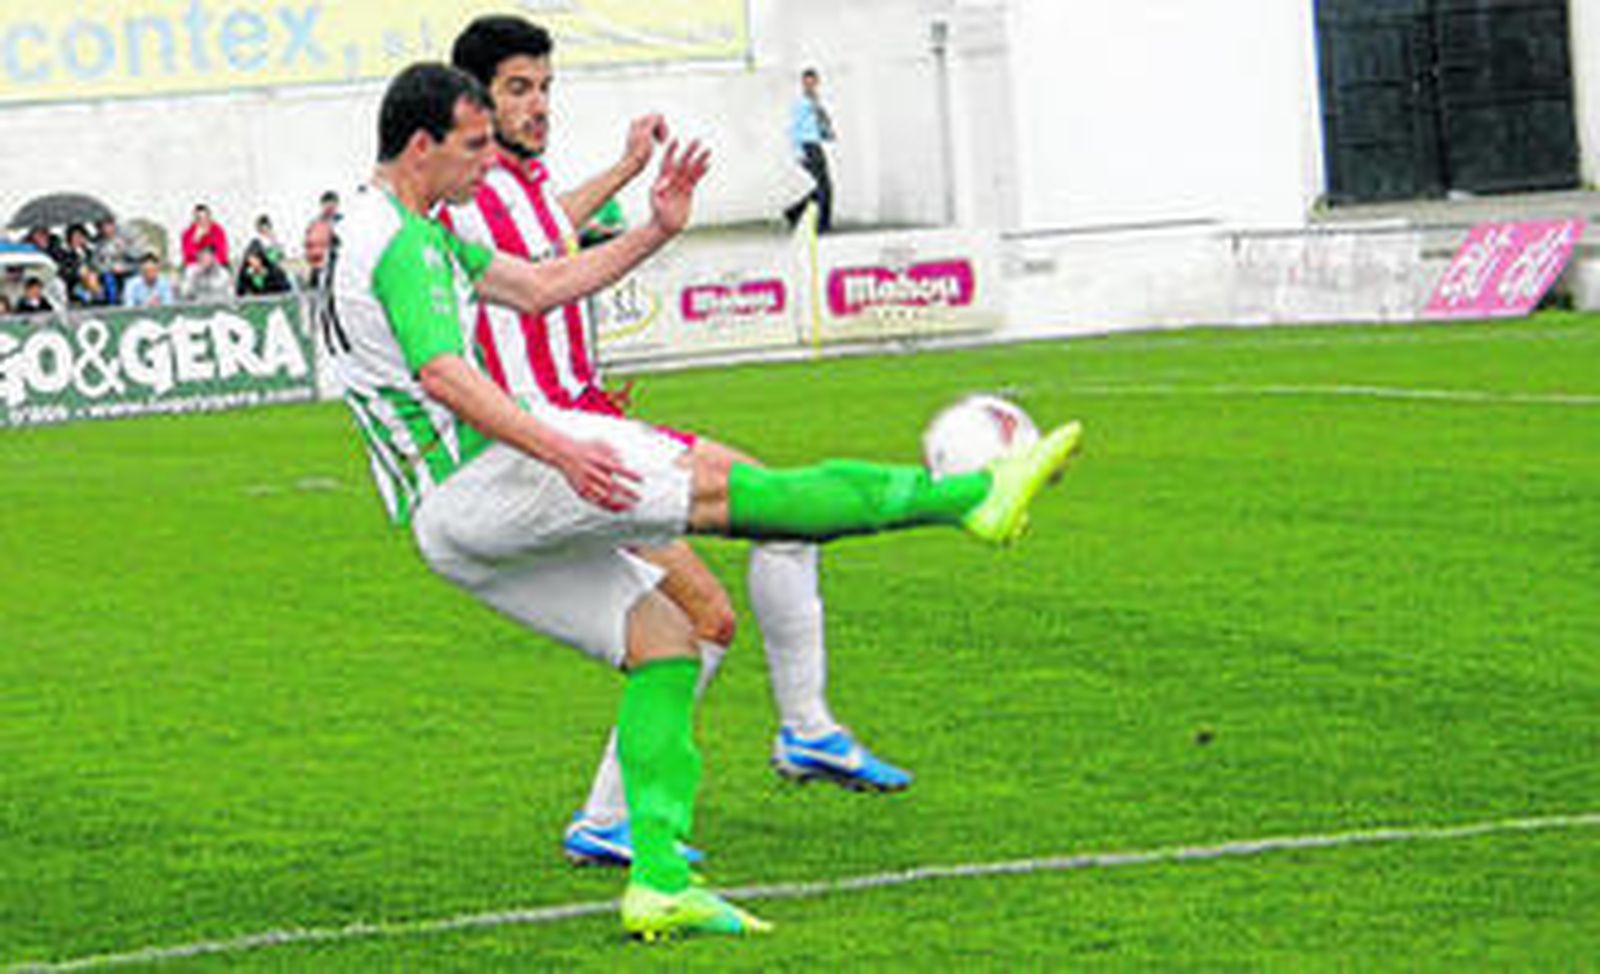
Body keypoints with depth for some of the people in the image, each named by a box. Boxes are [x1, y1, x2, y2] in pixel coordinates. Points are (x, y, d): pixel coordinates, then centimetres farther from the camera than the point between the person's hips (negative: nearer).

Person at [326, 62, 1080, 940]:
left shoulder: (399, 233, 21)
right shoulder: (401, 242, -12)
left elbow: (535, 286, 26)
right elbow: (441, 374, -26)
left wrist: (655, 232, 18)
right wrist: (559, 449, -36)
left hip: (448, 529, 11)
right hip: (476, 483, -11)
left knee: (662, 637, 8)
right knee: (715, 482, -13)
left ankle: (658, 883, 2)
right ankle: (972, 495, -15)